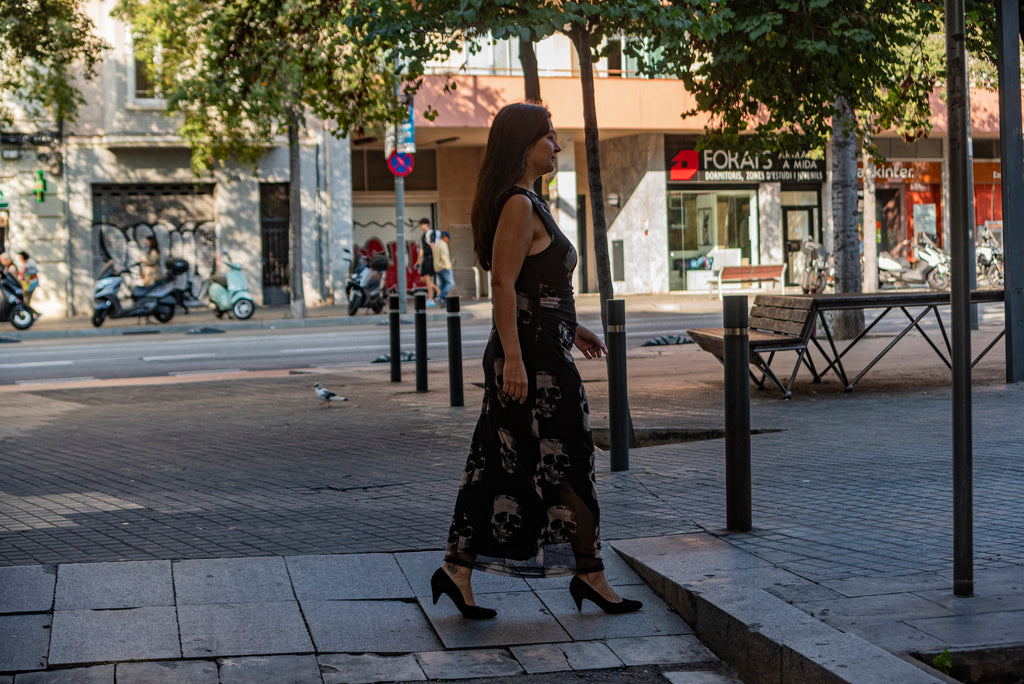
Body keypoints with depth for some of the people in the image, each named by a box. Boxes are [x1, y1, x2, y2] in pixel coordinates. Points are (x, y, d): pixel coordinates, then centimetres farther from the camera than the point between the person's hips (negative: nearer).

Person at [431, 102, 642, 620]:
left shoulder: (526, 203, 17)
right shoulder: (518, 205, -14)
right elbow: (502, 284, -20)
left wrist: (569, 328, 25)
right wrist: (514, 358, -23)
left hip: (536, 352, 10)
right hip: (534, 354, -10)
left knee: (500, 467, 9)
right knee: (569, 462, -1)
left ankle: (457, 569, 10)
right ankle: (589, 574, 9)